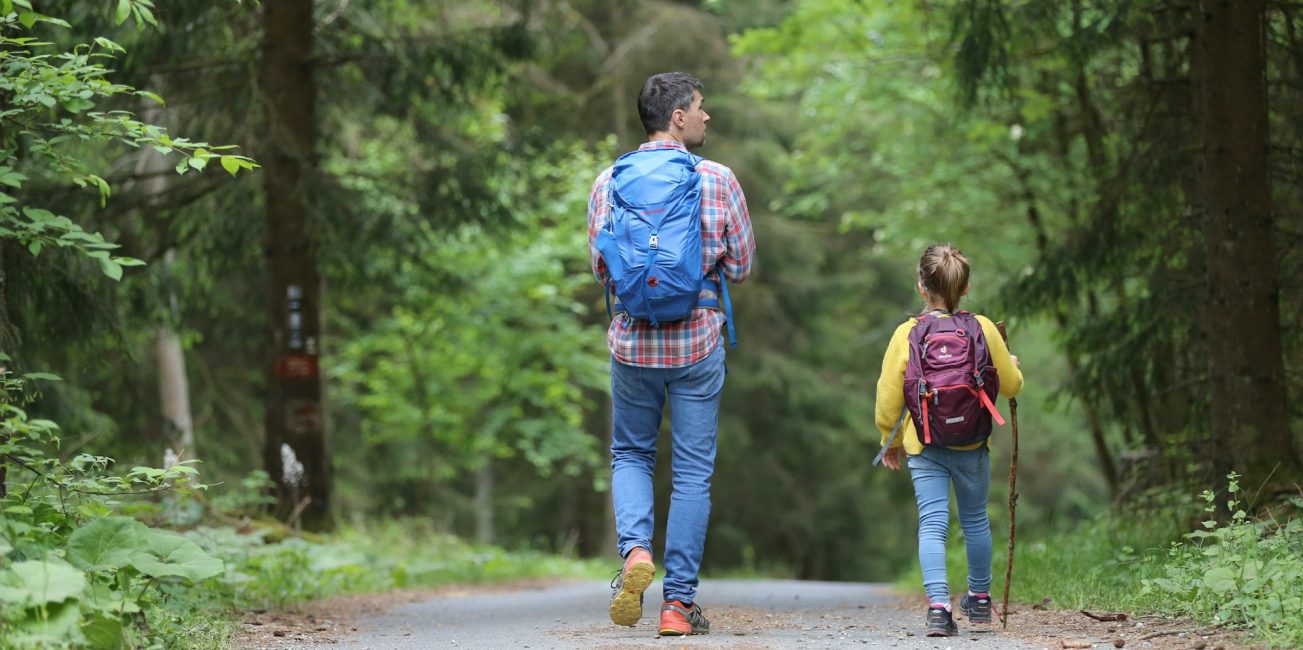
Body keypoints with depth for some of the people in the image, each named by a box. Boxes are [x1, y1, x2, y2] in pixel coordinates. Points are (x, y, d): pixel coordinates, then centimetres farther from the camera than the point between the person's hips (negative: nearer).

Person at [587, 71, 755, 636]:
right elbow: (742, 265, 0)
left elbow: (600, 269, 4)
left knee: (630, 455, 20)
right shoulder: (718, 180, -6)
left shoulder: (609, 182, -1)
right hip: (698, 342, -2)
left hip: (632, 341, 2)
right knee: (693, 472, 6)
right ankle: (679, 601, 5)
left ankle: (635, 549, -7)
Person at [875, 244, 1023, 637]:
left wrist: (890, 440, 11)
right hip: (973, 445, 2)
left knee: (932, 524, -4)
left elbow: (888, 396, -5)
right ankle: (980, 599, 34)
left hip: (924, 446, -2)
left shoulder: (907, 334, -8)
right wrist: (1012, 364, 28)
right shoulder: (983, 329, -4)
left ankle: (938, 605, -21)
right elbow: (1012, 386, 5)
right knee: (975, 520, 19)